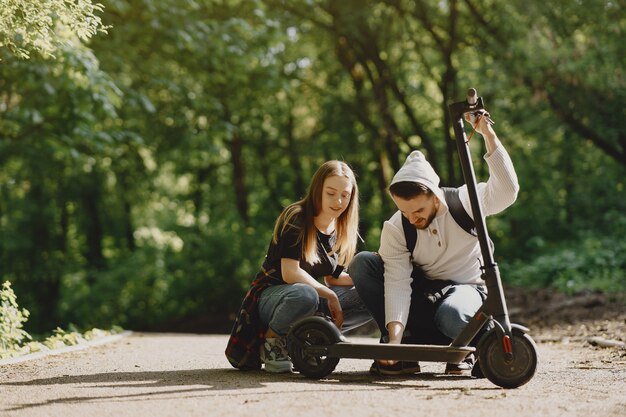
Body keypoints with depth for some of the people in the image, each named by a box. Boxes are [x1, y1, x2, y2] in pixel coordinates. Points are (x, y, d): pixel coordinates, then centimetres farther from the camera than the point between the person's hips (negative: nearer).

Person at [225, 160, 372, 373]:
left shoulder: (340, 233, 6)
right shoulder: (296, 219, -16)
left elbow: (332, 278, 11)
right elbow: (290, 273, -24)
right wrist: (330, 295, -21)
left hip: (312, 299, 7)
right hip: (271, 295, -7)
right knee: (304, 295, -42)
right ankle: (272, 339, -13)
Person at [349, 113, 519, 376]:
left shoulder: (466, 202, -16)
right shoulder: (394, 229, -15)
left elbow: (507, 191, -35)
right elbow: (397, 283, -25)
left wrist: (488, 134, -41)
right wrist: (395, 335, -40)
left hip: (464, 288, -3)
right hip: (420, 293, 3)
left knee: (452, 315, -42)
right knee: (362, 263, -21)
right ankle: (402, 346, -20)